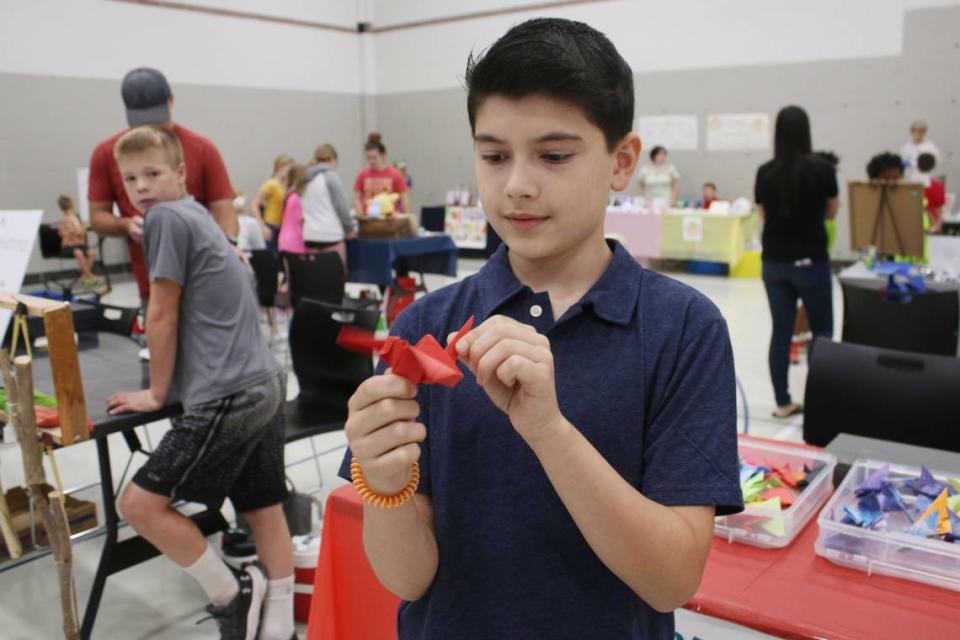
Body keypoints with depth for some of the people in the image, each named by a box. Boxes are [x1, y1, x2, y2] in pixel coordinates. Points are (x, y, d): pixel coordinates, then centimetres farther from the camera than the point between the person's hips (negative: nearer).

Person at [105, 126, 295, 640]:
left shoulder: (165, 217, -8)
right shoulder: (197, 215, 18)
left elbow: (162, 317, -6)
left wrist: (157, 393, 4)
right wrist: (174, 381, 26)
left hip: (228, 397, -10)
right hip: (263, 385, 10)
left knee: (139, 503, -1)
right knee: (264, 511, 13)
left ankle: (230, 595, 11)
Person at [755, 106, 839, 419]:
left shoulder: (765, 173, -3)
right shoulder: (823, 169, -10)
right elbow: (831, 213, 5)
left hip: (774, 262, 3)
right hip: (811, 261, -3)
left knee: (781, 331, 9)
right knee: (821, 330, 11)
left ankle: (783, 402, 14)